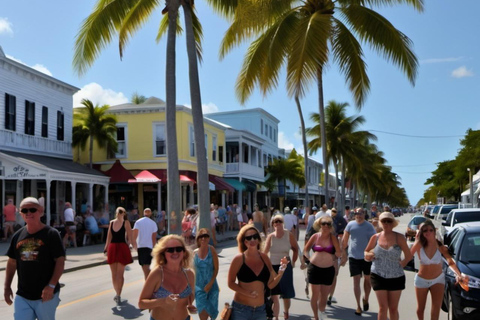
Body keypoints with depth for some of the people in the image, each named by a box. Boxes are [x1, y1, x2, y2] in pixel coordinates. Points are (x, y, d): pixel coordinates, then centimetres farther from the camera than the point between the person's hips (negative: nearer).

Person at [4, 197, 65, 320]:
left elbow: (60, 261, -12)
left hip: (45, 295, -4)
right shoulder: (18, 236, 6)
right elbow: (12, 262, 15)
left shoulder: (51, 234, -10)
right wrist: (7, 286, 11)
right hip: (22, 296, 4)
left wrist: (51, 285, -19)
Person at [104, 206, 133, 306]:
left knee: (120, 274, 1)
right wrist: (106, 248, 10)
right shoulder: (111, 222, 9)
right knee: (114, 274, 7)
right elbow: (109, 237, 13)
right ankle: (117, 293, 13)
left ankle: (118, 295, 9)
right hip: (112, 248, 4)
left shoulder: (126, 223, -3)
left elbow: (130, 237, -7)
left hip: (122, 248, -4)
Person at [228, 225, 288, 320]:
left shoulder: (264, 258, 3)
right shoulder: (239, 259, -8)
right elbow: (231, 283, -5)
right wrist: (246, 292, -18)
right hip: (240, 310, -4)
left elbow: (270, 284, 6)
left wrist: (281, 272, -10)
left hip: (260, 310, 4)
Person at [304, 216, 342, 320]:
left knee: (324, 294, 11)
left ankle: (321, 311, 36)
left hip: (328, 269, 0)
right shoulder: (315, 236, 0)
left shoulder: (332, 238, -3)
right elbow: (306, 250, 10)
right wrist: (310, 259, -3)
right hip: (314, 268, 0)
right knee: (315, 294, 5)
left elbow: (339, 254, -8)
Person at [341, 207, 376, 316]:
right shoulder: (351, 224, -2)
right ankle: (358, 306, 7)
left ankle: (365, 299, 38)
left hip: (367, 257, 1)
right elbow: (344, 240, 5)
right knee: (356, 281, -1)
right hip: (354, 257, 0)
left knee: (367, 279, 14)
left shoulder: (369, 226, -3)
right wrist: (344, 253, 4)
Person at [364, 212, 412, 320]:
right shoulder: (376, 237, 1)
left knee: (393, 308, 9)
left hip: (396, 277, 0)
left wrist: (401, 265, -7)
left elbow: (409, 256, 0)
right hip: (378, 276, 0)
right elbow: (366, 251, 12)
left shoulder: (399, 238, -5)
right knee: (383, 307, -1)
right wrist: (368, 256, -8)